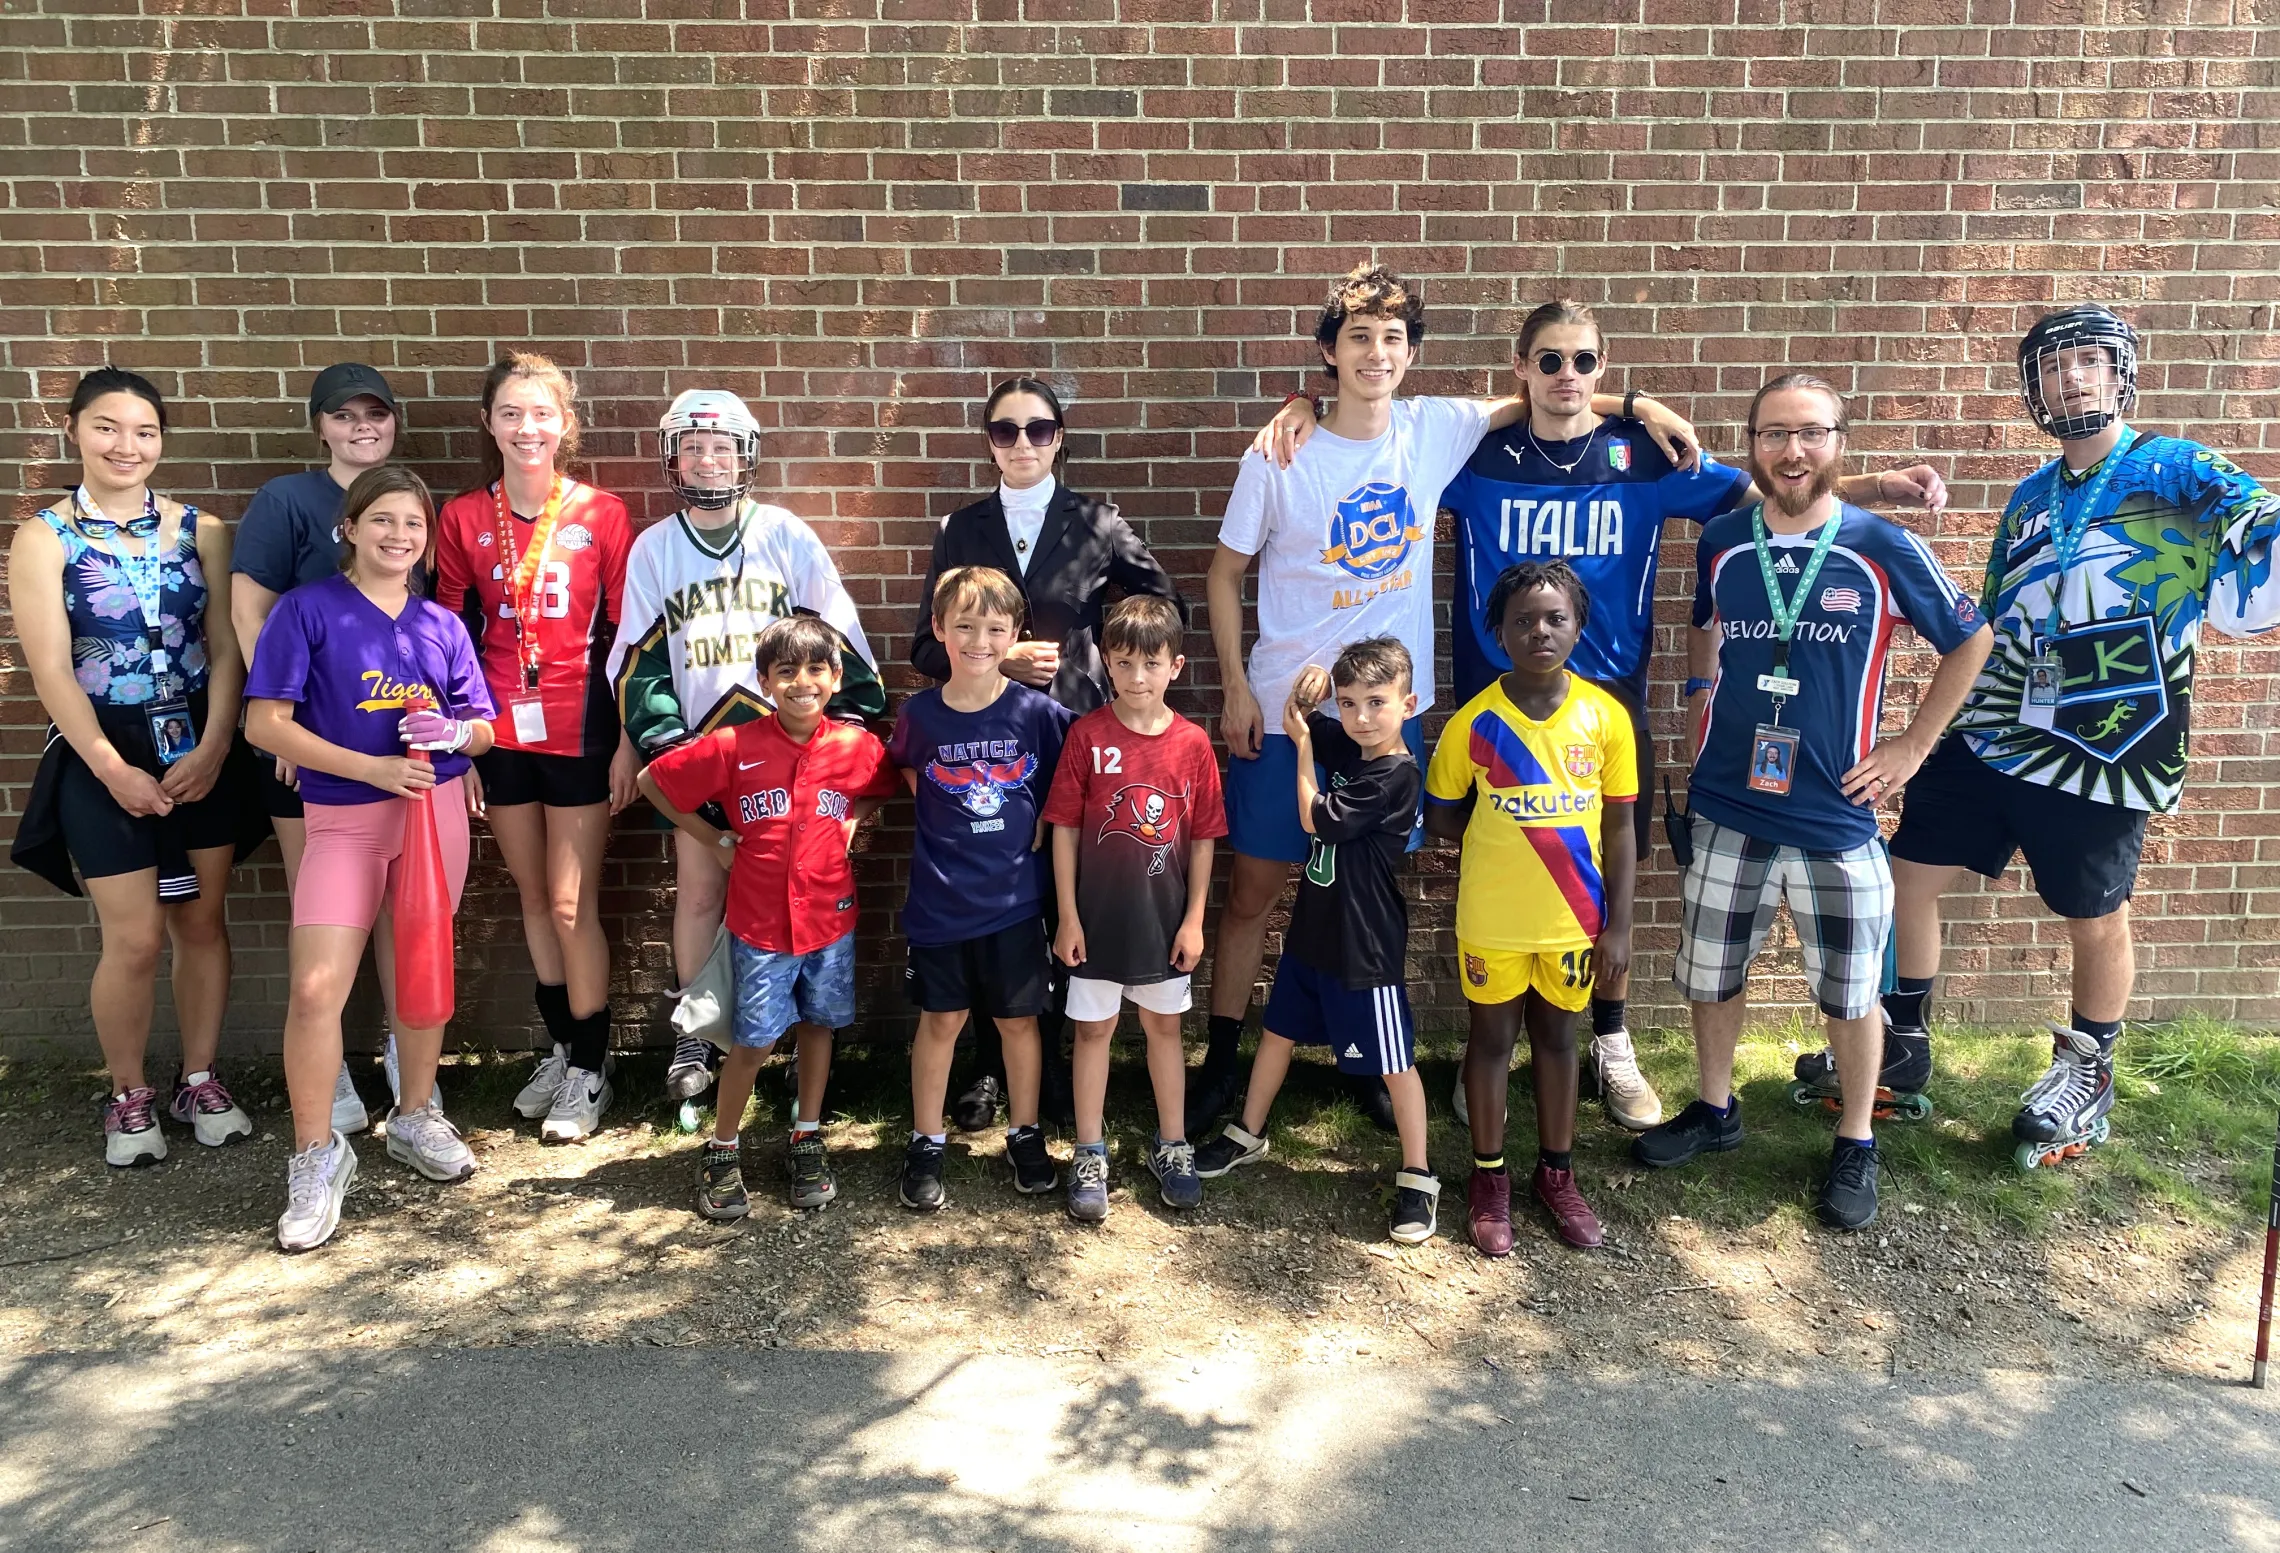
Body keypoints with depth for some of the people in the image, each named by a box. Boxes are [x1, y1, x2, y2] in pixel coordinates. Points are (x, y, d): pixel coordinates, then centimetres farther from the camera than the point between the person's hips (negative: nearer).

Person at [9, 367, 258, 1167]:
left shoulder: (199, 530, 3)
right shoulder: (44, 540, -2)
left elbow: (226, 650, 0)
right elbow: (51, 671, -7)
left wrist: (212, 749, -11)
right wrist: (114, 770, -13)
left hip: (201, 750, 2)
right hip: (104, 756, -2)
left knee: (202, 922, 8)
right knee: (135, 938, -2)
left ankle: (200, 1081, 24)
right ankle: (128, 1095, 18)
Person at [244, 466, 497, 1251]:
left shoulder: (442, 624, 8)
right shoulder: (307, 609, -3)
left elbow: (484, 730, 12)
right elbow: (265, 723, -9)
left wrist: (453, 732, -12)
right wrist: (372, 767, -17)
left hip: (437, 811, 3)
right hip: (343, 818, -3)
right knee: (315, 990, -10)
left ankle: (416, 1117, 30)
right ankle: (316, 1157, 6)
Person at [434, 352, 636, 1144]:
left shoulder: (601, 513, -3)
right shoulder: (463, 519, 4)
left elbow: (624, 634, -2)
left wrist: (627, 740, -5)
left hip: (578, 731, -3)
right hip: (499, 733, 3)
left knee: (572, 906, -1)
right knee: (533, 899, 13)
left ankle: (589, 1069, 14)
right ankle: (564, 1048, 29)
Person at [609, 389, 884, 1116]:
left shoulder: (786, 536, 1)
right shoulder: (653, 548, 7)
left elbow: (837, 636, 2)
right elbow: (637, 660, 8)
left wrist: (859, 721, -3)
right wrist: (661, 738, -2)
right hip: (699, 747, 2)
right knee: (701, 890, 3)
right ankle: (692, 1037, 15)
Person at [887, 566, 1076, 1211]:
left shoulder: (1038, 712, -9)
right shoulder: (920, 714, -5)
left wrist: (1039, 825, -7)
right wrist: (952, 822, 2)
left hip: (1015, 898, 0)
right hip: (940, 902, 0)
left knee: (1018, 1018, 12)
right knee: (940, 1020, 11)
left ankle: (1025, 1135, 30)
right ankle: (926, 1144, 25)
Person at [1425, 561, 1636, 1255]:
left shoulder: (1607, 716, -8)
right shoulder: (1474, 722, -12)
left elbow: (1619, 826, -2)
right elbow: (1440, 818, 1)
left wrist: (1618, 923, -3)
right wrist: (1502, 831, -8)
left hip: (1573, 918, 1)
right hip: (1492, 920, -1)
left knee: (1556, 1036, 16)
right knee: (1492, 1038, 13)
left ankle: (1557, 1173, 33)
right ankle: (1489, 1177, 28)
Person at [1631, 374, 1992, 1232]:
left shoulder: (1884, 549, -8)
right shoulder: (1721, 543, 1)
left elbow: (1969, 641, 5)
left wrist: (1911, 746, 2)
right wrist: (1706, 700, 8)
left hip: (1836, 817, -3)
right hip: (1725, 808, 3)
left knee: (1848, 992, 9)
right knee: (1709, 974, 15)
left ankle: (1856, 1145, 29)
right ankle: (1714, 1109, 37)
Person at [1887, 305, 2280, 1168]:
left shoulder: (2175, 472, -3)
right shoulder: (2032, 498, 14)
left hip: (2107, 751, -5)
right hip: (1990, 739, 5)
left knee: (2097, 923, 10)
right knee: (1908, 874, 6)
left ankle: (2086, 1075, 33)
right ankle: (1902, 1039, 25)